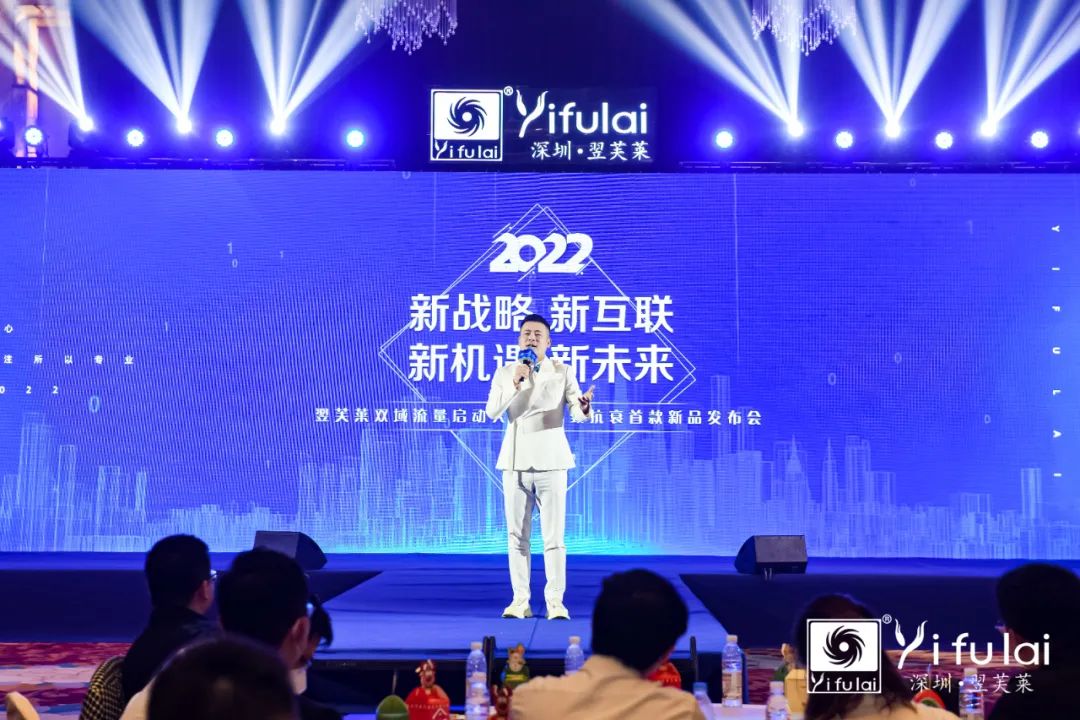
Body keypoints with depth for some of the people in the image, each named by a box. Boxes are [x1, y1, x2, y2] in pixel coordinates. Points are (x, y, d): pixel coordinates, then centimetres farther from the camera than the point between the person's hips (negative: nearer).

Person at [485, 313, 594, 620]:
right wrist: (514, 383, -16)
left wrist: (583, 406, -30)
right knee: (517, 536, 5)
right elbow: (492, 412, -5)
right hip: (515, 462, 2)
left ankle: (555, 601, 2)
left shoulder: (562, 372, 4)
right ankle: (520, 600, 11)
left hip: (550, 462, -2)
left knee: (554, 536, -3)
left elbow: (576, 412, -6)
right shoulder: (504, 373, 8)